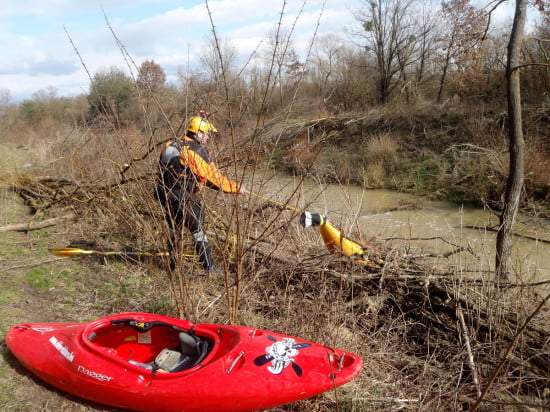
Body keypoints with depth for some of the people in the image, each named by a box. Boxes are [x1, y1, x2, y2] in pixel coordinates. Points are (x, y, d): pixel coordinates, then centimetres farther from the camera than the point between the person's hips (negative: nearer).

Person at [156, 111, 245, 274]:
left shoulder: (172, 145, 12)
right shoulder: (197, 150, -13)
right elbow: (213, 177, -13)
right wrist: (236, 188, -6)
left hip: (165, 195, 8)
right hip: (182, 198, -8)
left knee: (174, 228, 26)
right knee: (198, 230, -2)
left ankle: (171, 260, 40)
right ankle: (209, 268, -1)